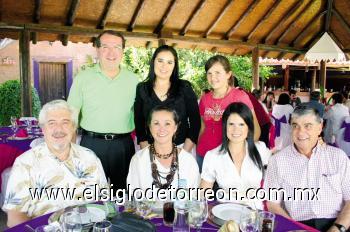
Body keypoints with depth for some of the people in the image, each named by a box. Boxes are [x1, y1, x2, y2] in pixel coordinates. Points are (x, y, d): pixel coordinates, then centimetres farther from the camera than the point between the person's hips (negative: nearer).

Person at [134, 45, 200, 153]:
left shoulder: (185, 88, -4)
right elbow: (139, 123, 1)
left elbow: (195, 122, -3)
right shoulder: (142, 89, -1)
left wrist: (184, 153, -10)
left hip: (181, 148, 0)